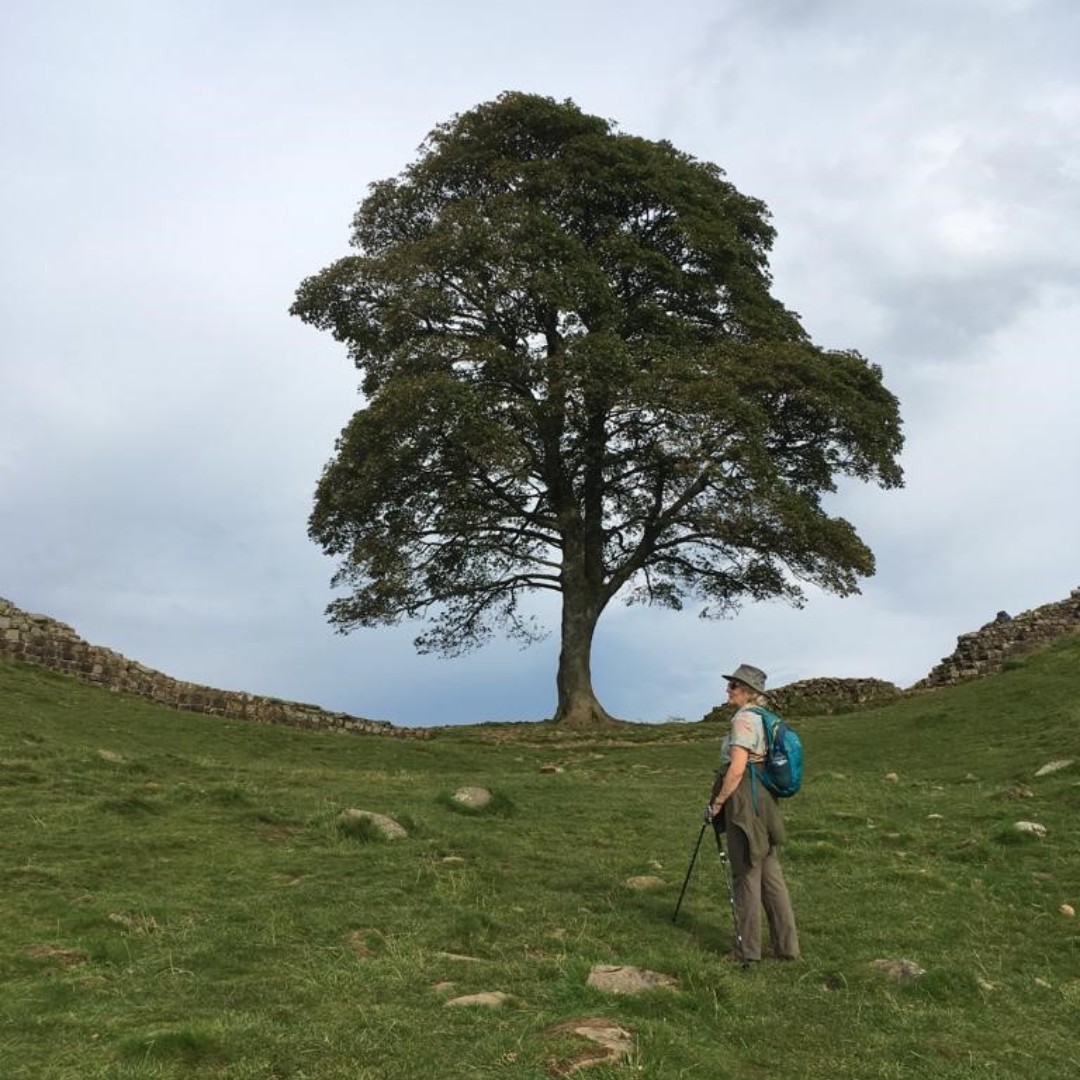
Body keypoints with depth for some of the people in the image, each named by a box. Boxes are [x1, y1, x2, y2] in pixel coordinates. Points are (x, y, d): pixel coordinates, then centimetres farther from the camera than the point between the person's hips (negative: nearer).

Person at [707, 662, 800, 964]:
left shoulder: (743, 719, -16)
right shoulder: (764, 718, 13)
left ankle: (747, 950, 9)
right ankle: (787, 946, 17)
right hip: (764, 800, 9)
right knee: (770, 873, 12)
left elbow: (736, 770, -22)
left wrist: (717, 802, -12)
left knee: (746, 875, 0)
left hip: (744, 801, -9)